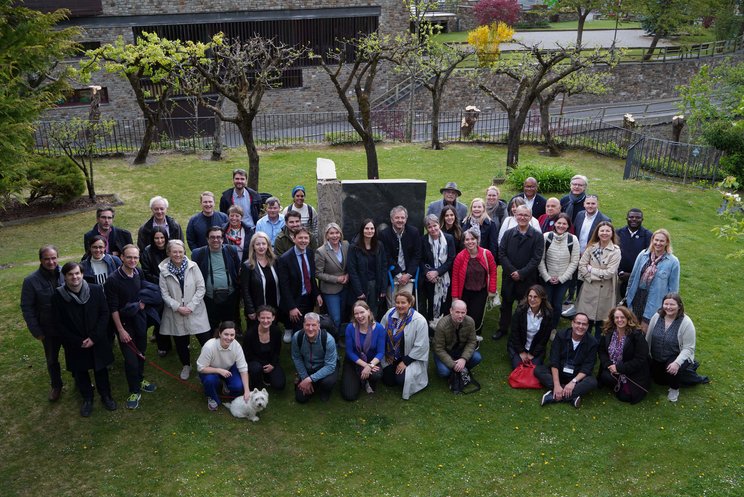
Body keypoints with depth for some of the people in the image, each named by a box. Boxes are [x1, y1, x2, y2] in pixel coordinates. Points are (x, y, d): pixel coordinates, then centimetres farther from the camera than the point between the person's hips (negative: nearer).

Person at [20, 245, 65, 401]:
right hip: (49, 330, 0)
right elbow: (27, 308, -8)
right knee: (52, 360, 20)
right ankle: (56, 386, 44)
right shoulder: (31, 281, -15)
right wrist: (36, 331, -9)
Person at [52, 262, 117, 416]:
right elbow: (60, 325, -7)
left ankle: (106, 396, 36)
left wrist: (94, 337, -14)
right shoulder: (58, 297, -12)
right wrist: (78, 342, -12)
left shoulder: (96, 290, -12)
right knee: (80, 372, 16)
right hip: (75, 345, 0)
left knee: (101, 369, 15)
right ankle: (87, 399, 37)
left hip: (97, 341, 0)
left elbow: (104, 314, -7)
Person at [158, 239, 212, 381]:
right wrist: (178, 307, -14)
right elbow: (165, 294, -3)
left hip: (195, 311, -1)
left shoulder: (193, 266, -6)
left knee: (206, 340, -3)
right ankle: (186, 365, 37)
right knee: (180, 342, 14)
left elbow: (201, 288, -6)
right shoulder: (164, 270, -3)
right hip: (176, 313, 1)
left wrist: (191, 306, -13)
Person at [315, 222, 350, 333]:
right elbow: (318, 274, -12)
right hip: (330, 290, -4)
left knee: (344, 317, 15)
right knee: (336, 319, -3)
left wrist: (347, 275, -7)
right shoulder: (321, 252, -17)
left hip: (345, 287, 4)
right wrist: (337, 279, -16)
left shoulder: (346, 245, -4)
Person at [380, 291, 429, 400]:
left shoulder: (419, 321, -21)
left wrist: (405, 362, -17)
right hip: (391, 357, 5)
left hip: (411, 358, -5)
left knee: (401, 380, -23)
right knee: (388, 381, 5)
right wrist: (386, 355, -1)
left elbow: (420, 346, -19)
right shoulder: (390, 314, -7)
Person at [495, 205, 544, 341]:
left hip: (527, 279, -2)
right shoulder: (508, 234, 2)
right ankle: (503, 328, 30)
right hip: (509, 277, 3)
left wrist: (521, 273, -16)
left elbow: (536, 258, -10)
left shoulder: (537, 236, -6)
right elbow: (502, 254, -2)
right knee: (506, 305, 14)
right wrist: (512, 271, -13)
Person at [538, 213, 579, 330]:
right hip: (546, 278, 0)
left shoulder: (573, 239, -8)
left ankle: (553, 329, 23)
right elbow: (540, 259, -5)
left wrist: (561, 278, -8)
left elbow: (574, 262, -4)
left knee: (557, 305, 5)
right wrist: (547, 277, -8)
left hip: (564, 280, 0)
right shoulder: (546, 237, -9)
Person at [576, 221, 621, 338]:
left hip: (605, 290, -2)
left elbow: (609, 273, -14)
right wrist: (595, 276, -13)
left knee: (600, 322, 9)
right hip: (589, 288, 3)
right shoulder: (591, 247, 3)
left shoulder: (616, 251, -8)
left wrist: (590, 269, -8)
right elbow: (581, 265, -2)